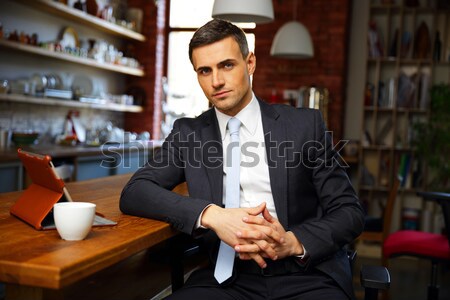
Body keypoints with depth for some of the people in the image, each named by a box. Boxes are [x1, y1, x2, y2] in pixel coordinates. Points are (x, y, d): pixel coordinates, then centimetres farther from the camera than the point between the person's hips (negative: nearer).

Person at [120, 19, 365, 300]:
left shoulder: (305, 124, 2)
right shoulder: (188, 134, 7)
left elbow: (350, 212, 2)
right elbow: (133, 193, -4)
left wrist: (294, 242, -18)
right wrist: (211, 215, -20)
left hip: (307, 273, -1)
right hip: (228, 277, 1)